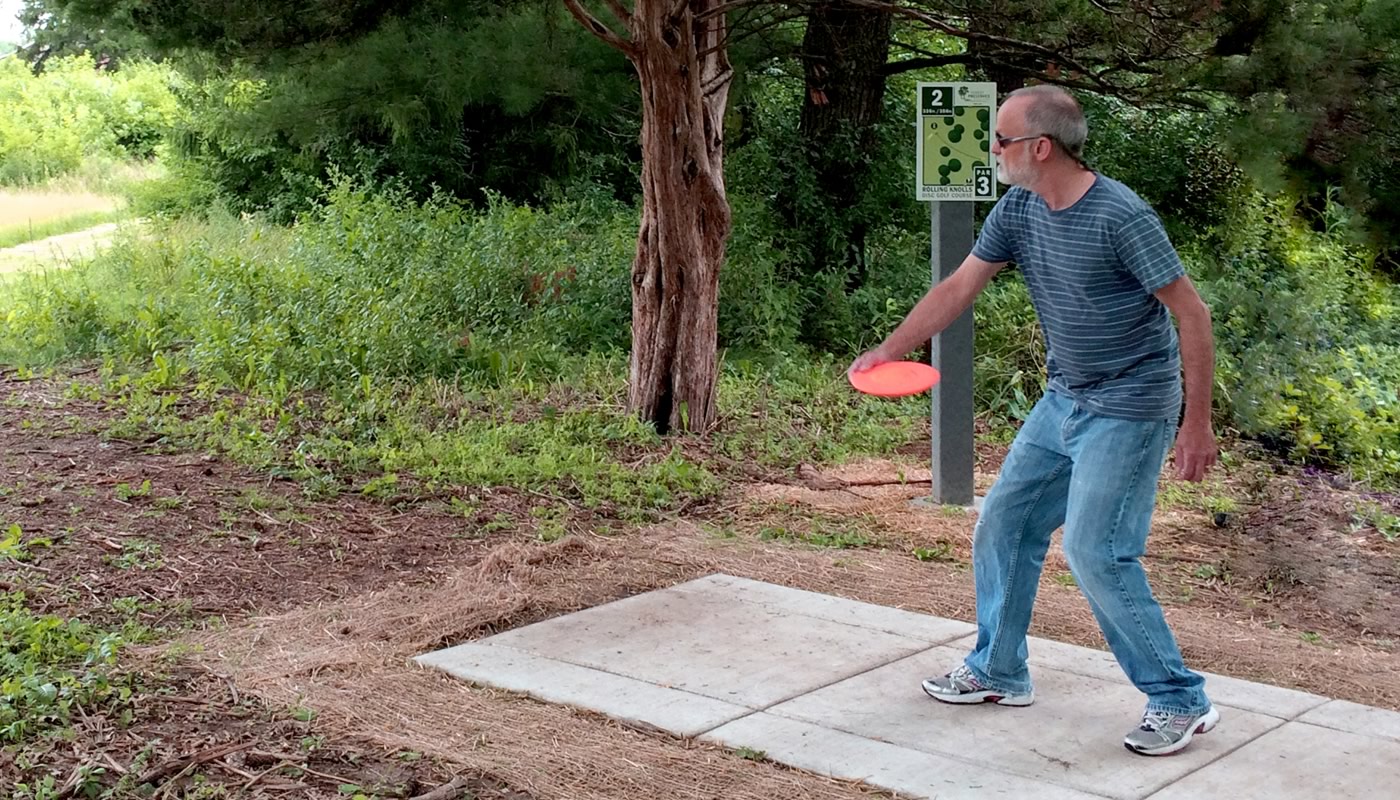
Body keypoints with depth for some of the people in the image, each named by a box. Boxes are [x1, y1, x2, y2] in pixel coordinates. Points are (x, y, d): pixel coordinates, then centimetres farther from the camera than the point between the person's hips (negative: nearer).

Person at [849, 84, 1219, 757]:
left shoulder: (1120, 215, -22)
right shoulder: (1018, 210, 1)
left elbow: (1191, 313, -18)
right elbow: (959, 286, 8)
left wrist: (1197, 422, -18)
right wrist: (889, 350, 1)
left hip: (1128, 410, -8)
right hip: (1063, 400, 8)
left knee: (1095, 555, -12)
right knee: (1003, 525, 10)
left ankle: (1181, 702, 3)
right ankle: (998, 672, 27)